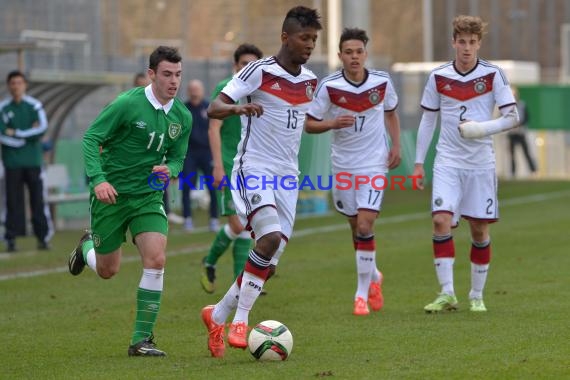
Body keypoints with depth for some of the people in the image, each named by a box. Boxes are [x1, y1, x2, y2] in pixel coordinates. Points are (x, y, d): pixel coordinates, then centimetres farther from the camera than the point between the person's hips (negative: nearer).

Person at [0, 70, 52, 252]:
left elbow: (42, 128, -8)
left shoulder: (34, 106, 4)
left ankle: (43, 237, 5)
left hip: (33, 161, 0)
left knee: (38, 199, 1)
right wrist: (28, 136, -10)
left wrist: (16, 133, -10)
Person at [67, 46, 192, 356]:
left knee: (156, 261, -17)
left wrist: (168, 170, -13)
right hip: (111, 193, -3)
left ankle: (141, 339, -8)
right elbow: (91, 138, -13)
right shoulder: (127, 104, -16)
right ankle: (87, 247, 47)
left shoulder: (183, 117, 0)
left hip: (148, 196, 3)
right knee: (107, 270, 8)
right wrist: (98, 179, -26)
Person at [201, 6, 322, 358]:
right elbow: (214, 108, -14)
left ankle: (219, 315, 18)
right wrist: (239, 107, -32)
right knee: (270, 237, -26)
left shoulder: (310, 81, 11)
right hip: (253, 169, -7)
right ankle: (240, 321, -17)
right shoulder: (259, 71, -8)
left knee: (271, 261, 1)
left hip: (287, 175, 7)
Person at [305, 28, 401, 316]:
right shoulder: (329, 86, -10)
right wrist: (333, 123, -24)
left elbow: (391, 113, 15)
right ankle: (373, 275, 37)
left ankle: (362, 293, -5)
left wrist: (396, 145, 3)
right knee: (356, 226, 10)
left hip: (374, 164, -1)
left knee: (365, 225, -14)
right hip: (343, 164, 1)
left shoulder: (382, 82, -5)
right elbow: (309, 124, -6)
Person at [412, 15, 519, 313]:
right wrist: (419, 162, 7)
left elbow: (512, 117, -5)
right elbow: (428, 120, 10)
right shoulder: (438, 77, 2)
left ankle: (477, 296, 16)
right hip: (447, 162, 1)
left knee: (479, 229, 3)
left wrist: (482, 128, -21)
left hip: (481, 164, -1)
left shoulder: (493, 75, -4)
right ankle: (447, 294, -13)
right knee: (441, 220, -15)